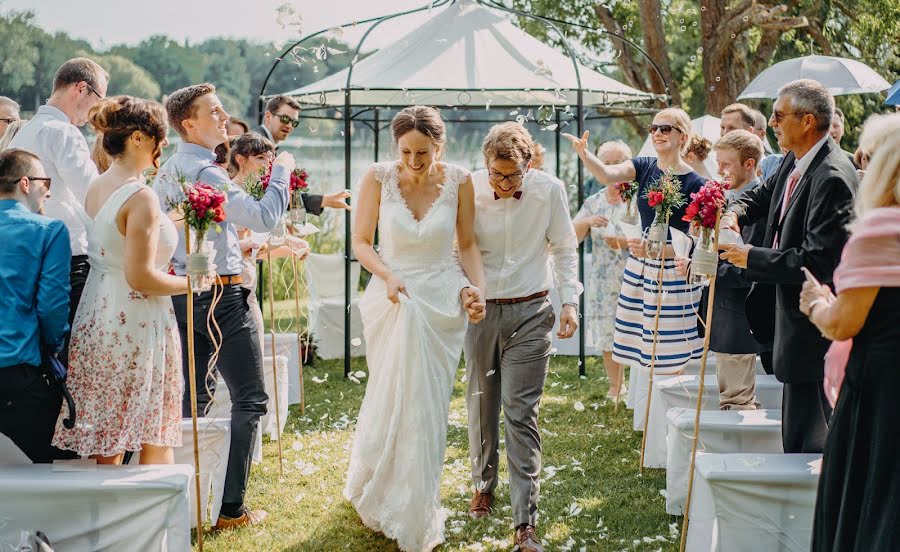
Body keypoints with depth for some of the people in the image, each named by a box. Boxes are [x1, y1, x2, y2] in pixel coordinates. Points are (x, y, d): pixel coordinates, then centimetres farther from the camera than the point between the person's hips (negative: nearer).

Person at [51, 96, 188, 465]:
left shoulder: (95, 189, 8)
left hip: (97, 319, 8)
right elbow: (140, 277, -21)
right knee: (155, 441, 2)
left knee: (106, 447, 13)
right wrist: (191, 283, -8)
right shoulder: (140, 197, -18)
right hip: (137, 324, -8)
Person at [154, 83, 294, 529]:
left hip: (182, 293, 9)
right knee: (250, 399, -2)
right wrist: (281, 171, -11)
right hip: (220, 295, -9)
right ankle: (230, 508, -4)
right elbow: (263, 218, -24)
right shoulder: (205, 172, -19)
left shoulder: (167, 171, 9)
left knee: (194, 396, 16)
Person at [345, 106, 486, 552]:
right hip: (393, 298, -1)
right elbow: (362, 241, -2)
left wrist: (475, 287, -12)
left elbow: (467, 244, 3)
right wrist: (387, 276, -18)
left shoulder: (458, 181, -5)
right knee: (393, 401, 3)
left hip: (443, 301, 1)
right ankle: (378, 494, 27)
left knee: (428, 407, 5)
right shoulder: (378, 178, -8)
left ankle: (416, 513, 19)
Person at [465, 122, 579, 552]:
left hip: (530, 313, -1)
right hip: (481, 309, 2)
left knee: (520, 413, -7)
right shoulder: (470, 190, -7)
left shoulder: (549, 191, -6)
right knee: (481, 405, 14)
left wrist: (570, 302, -2)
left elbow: (564, 249, 4)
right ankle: (483, 485, 38)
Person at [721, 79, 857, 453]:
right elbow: (762, 196, 26)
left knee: (805, 437, -5)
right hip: (793, 312, 10)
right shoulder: (795, 163, 7)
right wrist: (735, 213, 3)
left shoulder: (832, 178, -23)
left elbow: (817, 261, -27)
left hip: (814, 327, -10)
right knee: (796, 429, 20)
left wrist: (752, 258, -18)